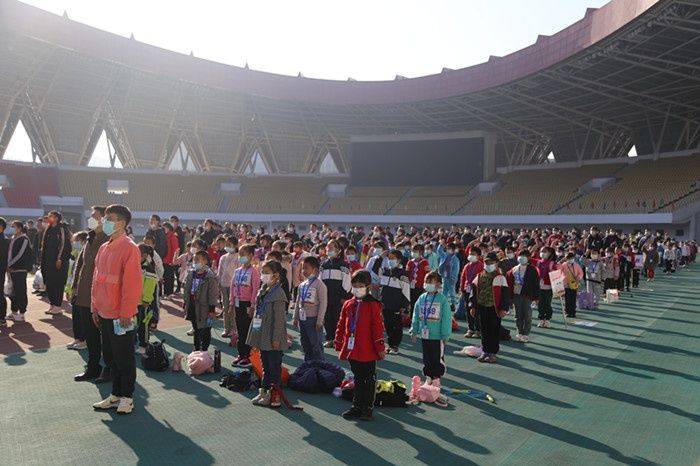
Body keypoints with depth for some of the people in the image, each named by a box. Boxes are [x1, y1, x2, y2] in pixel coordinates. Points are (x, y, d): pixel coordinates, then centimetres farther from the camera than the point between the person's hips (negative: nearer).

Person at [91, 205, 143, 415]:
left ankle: (127, 397, 17)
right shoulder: (104, 248, 10)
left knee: (124, 357, 4)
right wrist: (95, 307, 13)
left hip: (120, 315, -8)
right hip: (104, 313, 8)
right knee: (110, 356, 16)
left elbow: (133, 283, -19)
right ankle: (115, 395, 29)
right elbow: (97, 279, 16)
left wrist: (126, 313, -19)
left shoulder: (129, 249, -15)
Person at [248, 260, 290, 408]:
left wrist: (276, 339, -18)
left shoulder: (278, 294, -17)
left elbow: (279, 318, -18)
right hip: (263, 337, 9)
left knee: (274, 367, 1)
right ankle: (264, 391, 29)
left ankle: (275, 396, 11)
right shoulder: (262, 291, 9)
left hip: (272, 339, -9)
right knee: (266, 366, 18)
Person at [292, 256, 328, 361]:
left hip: (313, 319, -7)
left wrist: (319, 320, -16)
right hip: (302, 318, 8)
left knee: (316, 345, -2)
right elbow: (298, 302, 18)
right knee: (305, 344, 16)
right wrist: (295, 317, 15)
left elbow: (323, 303, -14)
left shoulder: (319, 284, -11)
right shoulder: (302, 285, 12)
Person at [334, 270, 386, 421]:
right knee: (358, 379, 17)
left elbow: (378, 327, -10)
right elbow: (341, 325, 13)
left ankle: (367, 408, 18)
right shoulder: (348, 304, 7)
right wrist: (339, 344, 13)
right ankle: (357, 406, 27)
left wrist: (380, 347, -11)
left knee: (369, 380, 7)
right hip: (352, 350, 5)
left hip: (368, 352, -5)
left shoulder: (373, 305, -9)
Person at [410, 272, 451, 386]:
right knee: (426, 357, 14)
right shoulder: (421, 298, 3)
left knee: (437, 357, 5)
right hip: (424, 334, 5)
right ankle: (428, 377, 28)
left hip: (437, 336, -5)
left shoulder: (442, 299, -10)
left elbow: (446, 318, -10)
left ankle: (436, 378, 19)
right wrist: (414, 331, 10)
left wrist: (445, 335, -10)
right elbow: (416, 316, 10)